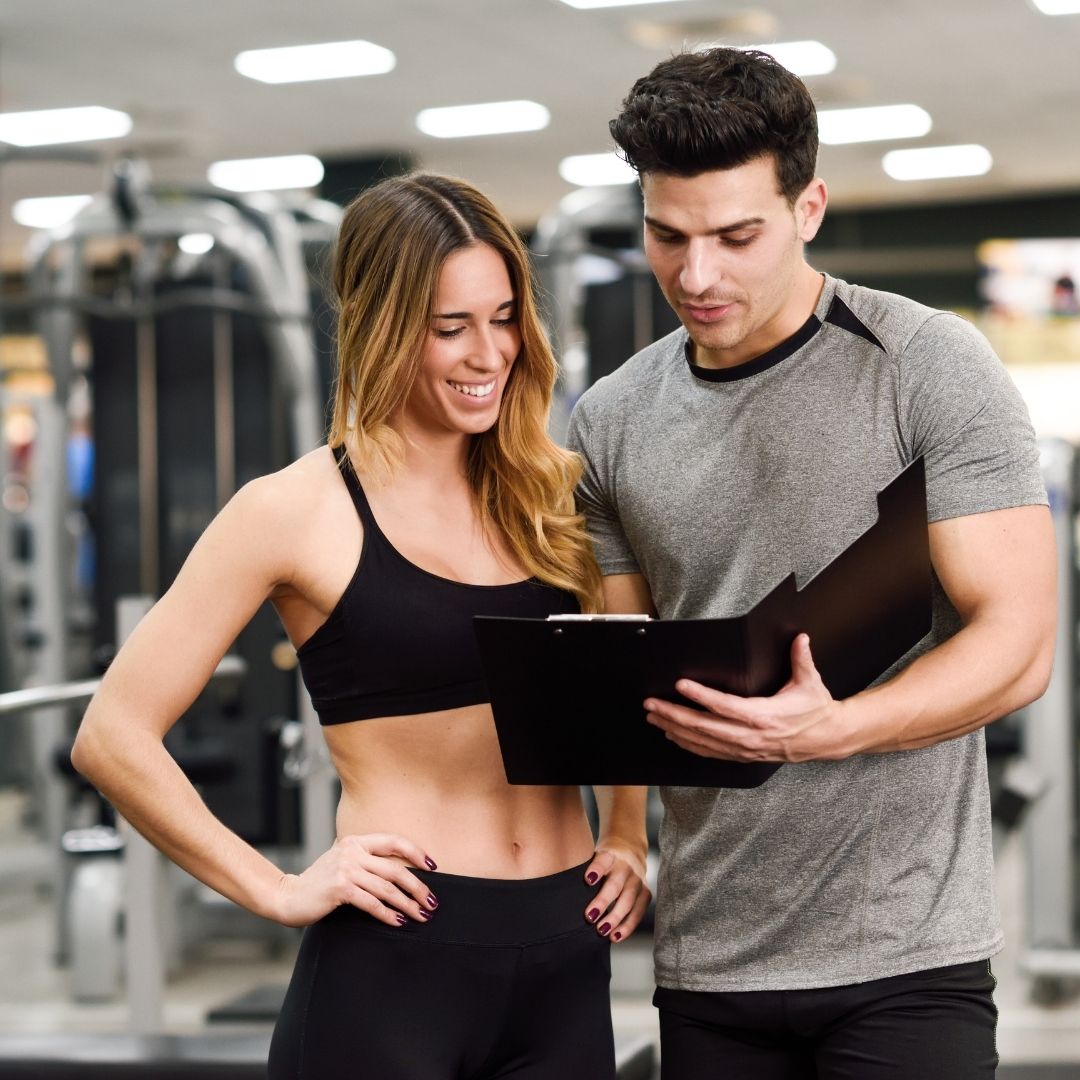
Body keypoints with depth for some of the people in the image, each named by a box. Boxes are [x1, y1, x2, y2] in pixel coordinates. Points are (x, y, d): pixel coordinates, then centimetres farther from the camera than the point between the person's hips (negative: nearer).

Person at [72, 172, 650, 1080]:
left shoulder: (556, 494, 8)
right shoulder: (298, 511, -6)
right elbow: (113, 737, -7)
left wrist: (629, 840, 10)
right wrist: (278, 892, -9)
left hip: (565, 953, 5)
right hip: (394, 957, -4)